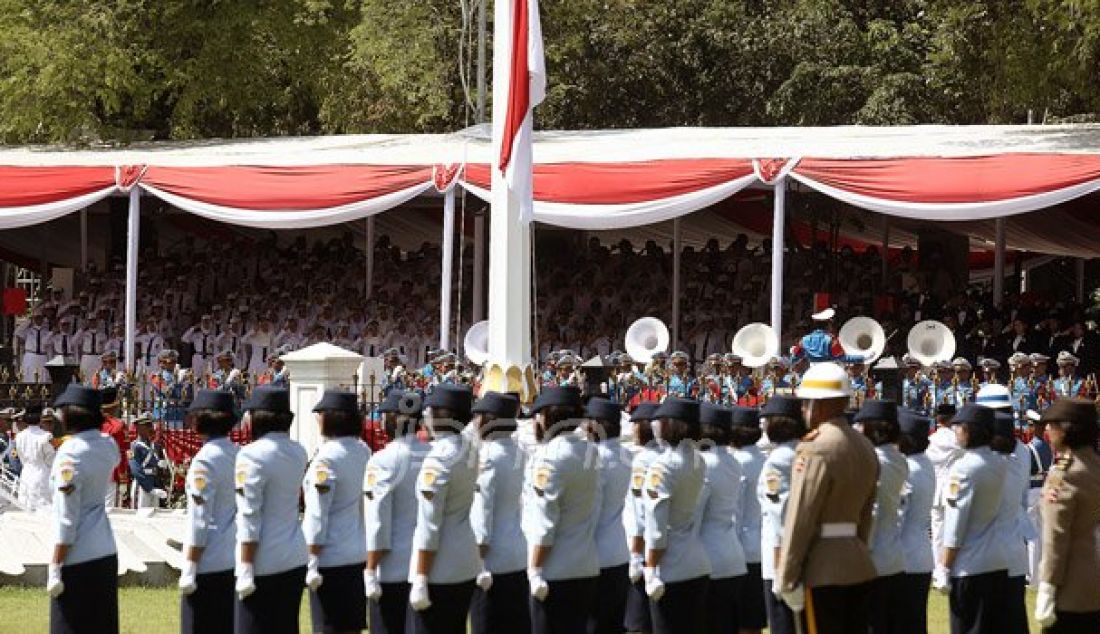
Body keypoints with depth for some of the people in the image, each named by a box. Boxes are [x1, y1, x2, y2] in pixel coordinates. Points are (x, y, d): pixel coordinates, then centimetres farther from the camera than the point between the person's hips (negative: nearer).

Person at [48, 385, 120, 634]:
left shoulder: (70, 453, -17)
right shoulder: (108, 446, 2)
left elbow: (66, 517, -18)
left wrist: (55, 567, -14)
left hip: (77, 557, -7)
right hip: (106, 553, 7)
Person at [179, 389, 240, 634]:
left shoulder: (205, 460, -15)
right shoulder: (240, 456, 6)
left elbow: (199, 520, -16)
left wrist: (189, 571, -13)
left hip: (208, 566, -7)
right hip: (235, 562, 7)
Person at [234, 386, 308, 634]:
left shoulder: (252, 455, -15)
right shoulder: (298, 453, 6)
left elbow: (249, 518, -17)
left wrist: (246, 570, -15)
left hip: (263, 566, -7)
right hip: (295, 560, 7)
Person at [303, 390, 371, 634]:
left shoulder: (327, 457, -17)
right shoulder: (363, 451, 6)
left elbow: (317, 516, -17)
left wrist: (312, 564, -14)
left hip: (330, 559, -8)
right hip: (360, 555, 8)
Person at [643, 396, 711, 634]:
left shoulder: (664, 465, -14)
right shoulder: (697, 461, 6)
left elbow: (656, 526, -15)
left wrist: (651, 571, -12)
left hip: (671, 570, -7)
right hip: (698, 565, 7)